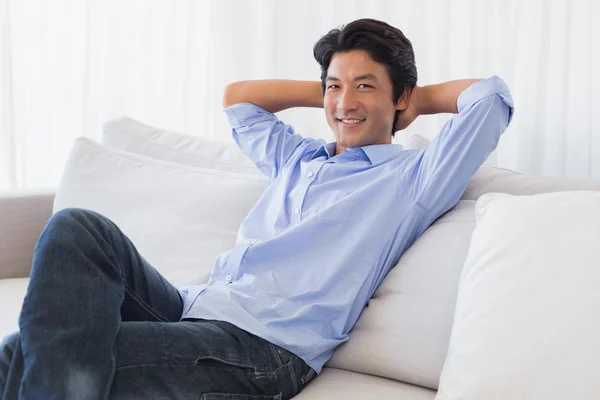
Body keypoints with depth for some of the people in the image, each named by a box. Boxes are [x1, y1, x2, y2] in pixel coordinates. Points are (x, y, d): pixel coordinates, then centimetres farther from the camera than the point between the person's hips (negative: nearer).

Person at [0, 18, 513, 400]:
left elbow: (491, 95, 0)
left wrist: (420, 98, 18)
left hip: (265, 347, -7)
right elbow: (237, 97, 42)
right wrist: (326, 90, 36)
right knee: (79, 229, -23)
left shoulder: (411, 178, 9)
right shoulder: (298, 158, 29)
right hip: (193, 307, 7)